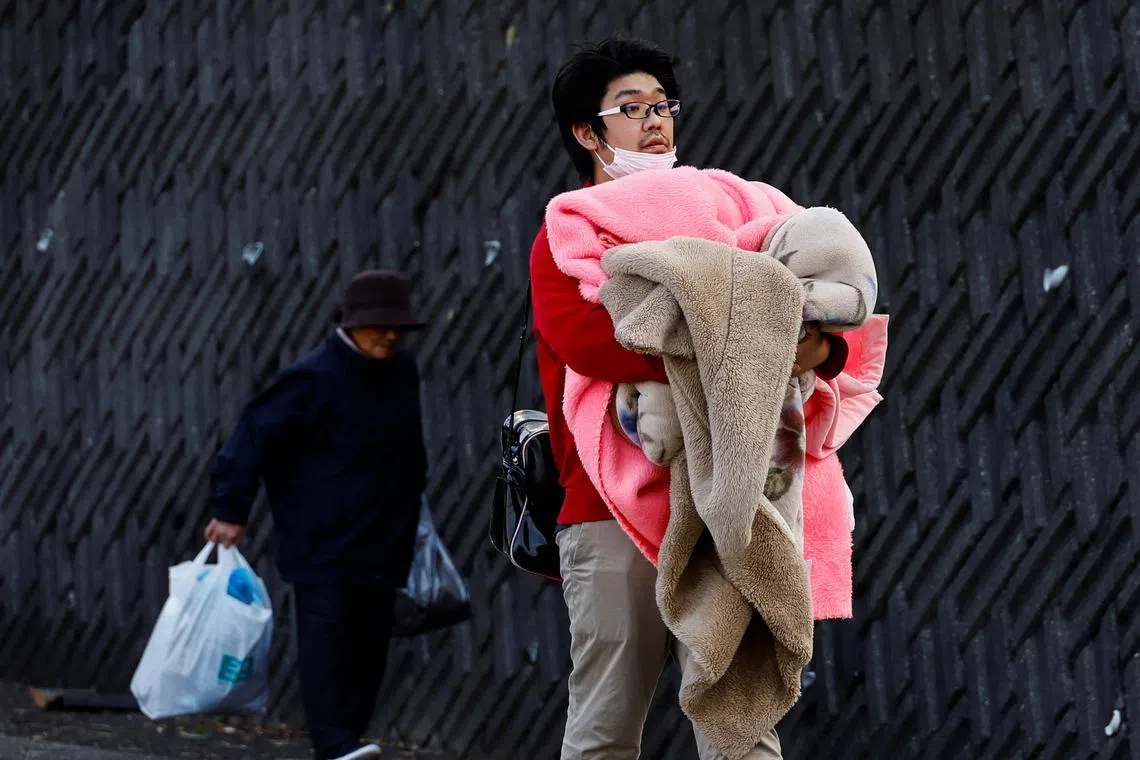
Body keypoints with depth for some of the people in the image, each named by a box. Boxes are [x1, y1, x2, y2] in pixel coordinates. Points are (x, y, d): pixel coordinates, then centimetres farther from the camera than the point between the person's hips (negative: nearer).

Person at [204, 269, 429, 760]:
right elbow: (255, 435, -13)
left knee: (368, 647, 6)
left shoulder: (402, 372, 10)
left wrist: (411, 495, 30)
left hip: (381, 544, 7)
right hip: (323, 548, -7)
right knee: (326, 640, -15)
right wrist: (231, 511, -12)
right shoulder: (315, 379, -12)